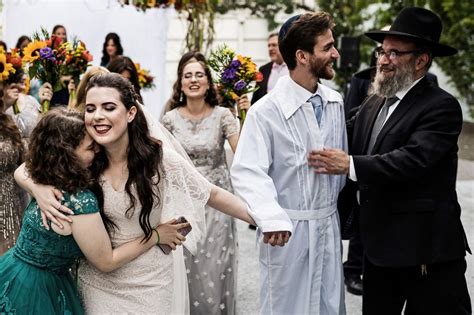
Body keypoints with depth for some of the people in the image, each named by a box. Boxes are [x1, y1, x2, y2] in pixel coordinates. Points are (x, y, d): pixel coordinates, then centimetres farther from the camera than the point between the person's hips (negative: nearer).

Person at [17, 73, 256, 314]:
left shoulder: (161, 160, -16)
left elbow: (212, 195, -7)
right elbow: (23, 171, 1)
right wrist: (38, 188, -22)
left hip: (151, 284, -2)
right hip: (97, 283, 2)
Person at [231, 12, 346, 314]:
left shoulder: (335, 102, 4)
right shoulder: (266, 111, -15)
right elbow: (248, 171, -23)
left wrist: (341, 208, 13)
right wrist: (271, 219, -37)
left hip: (329, 224, 5)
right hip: (289, 228, -5)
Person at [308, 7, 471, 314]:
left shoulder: (441, 106, -13)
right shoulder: (373, 104, 10)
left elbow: (412, 159, -25)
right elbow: (359, 156, 14)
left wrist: (350, 165, -25)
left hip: (427, 246, -7)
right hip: (379, 243, 7)